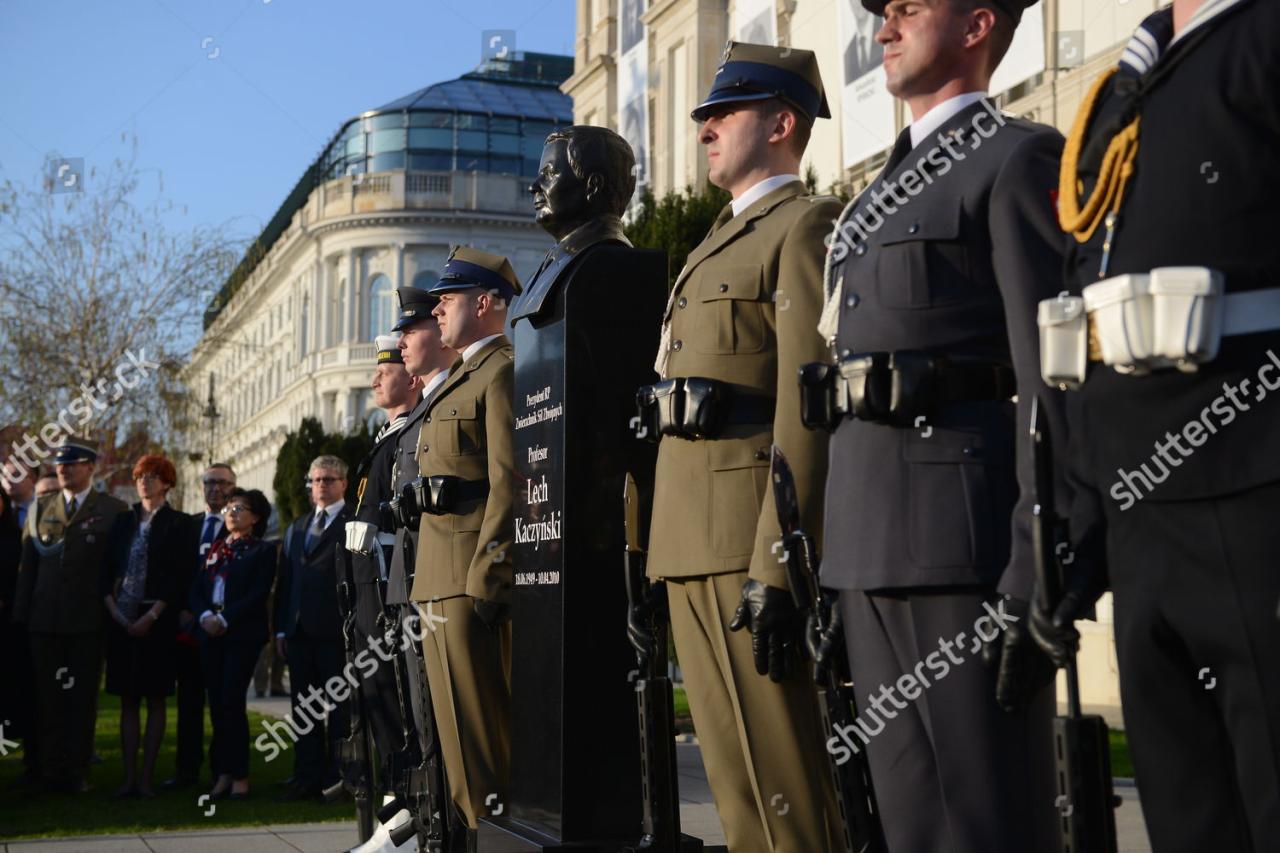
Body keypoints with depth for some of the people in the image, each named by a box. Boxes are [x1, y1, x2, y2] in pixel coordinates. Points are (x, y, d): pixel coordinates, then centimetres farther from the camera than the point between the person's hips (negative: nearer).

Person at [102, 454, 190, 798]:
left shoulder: (178, 523, 1)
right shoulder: (125, 521, 13)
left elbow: (179, 576, -6)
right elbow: (109, 569, 10)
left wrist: (151, 616, -13)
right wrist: (113, 610, -5)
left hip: (157, 621, -4)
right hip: (122, 619, 4)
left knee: (155, 699, 0)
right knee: (127, 700, 4)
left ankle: (147, 776, 3)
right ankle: (129, 776, 7)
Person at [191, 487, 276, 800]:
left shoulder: (263, 551, 2)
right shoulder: (215, 549, 19)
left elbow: (259, 594, -9)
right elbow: (197, 588, 12)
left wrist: (225, 619, -16)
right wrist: (205, 616, -8)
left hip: (243, 634, -5)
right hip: (210, 634, 5)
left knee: (232, 702, -10)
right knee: (217, 704, 4)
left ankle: (239, 776, -3)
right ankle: (222, 774, 10)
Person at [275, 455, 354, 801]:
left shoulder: (355, 523, -1)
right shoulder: (296, 527, 21)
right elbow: (285, 580, 18)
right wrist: (281, 627, 10)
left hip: (335, 630, -7)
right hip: (299, 630, 7)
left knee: (339, 707, -2)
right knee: (304, 708, 8)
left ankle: (338, 777, 2)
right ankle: (308, 778, 12)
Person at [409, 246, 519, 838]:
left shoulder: (503, 372, -10)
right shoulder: (464, 378, 22)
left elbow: (509, 485, -19)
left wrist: (484, 581, -22)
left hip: (473, 580, -10)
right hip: (445, 584, 10)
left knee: (479, 737, -6)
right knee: (462, 734, 14)